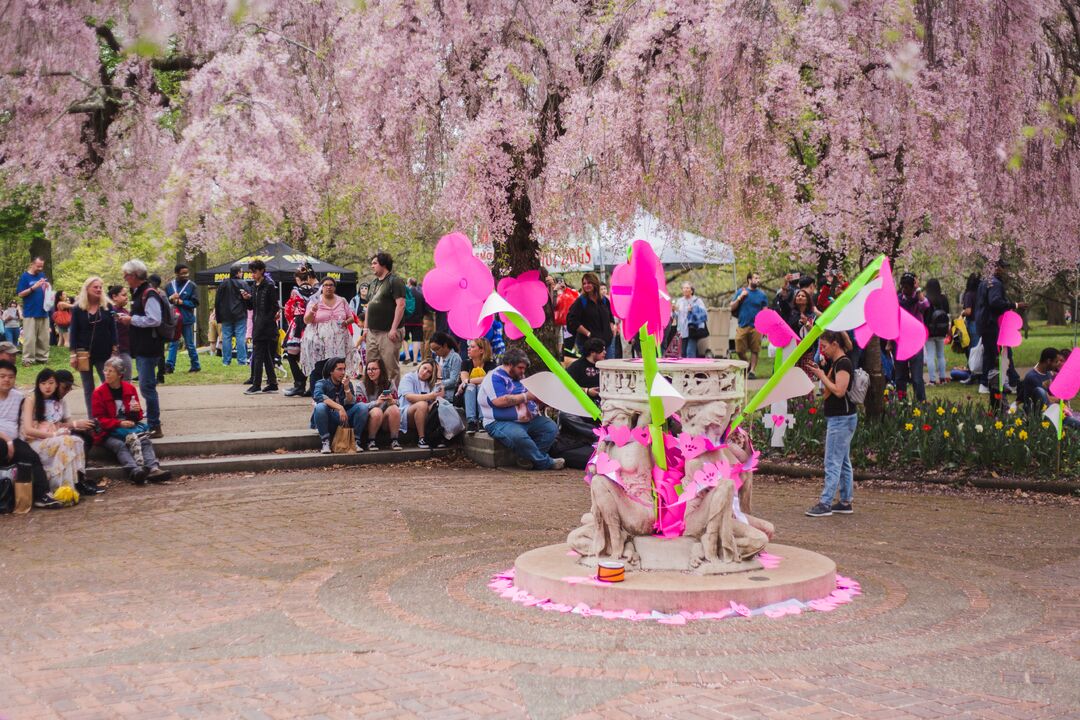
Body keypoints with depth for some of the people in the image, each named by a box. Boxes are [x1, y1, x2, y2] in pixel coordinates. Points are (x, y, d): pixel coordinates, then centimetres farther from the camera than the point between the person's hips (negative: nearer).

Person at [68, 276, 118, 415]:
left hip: (104, 354, 0)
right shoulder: (78, 309, 1)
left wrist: (114, 352, -4)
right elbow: (74, 332, 1)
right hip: (84, 354, 0)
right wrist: (73, 354, -4)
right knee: (88, 389, 7)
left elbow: (113, 331, 2)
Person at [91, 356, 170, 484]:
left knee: (145, 440, -26)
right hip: (109, 432, -3)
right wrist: (119, 423, -19)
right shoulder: (99, 392, -2)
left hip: (129, 426, 3)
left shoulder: (130, 388, 8)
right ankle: (135, 471, -56)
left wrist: (135, 411, -8)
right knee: (119, 445, -33)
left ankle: (153, 469, -49)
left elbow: (138, 416, 17)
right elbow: (99, 419, -5)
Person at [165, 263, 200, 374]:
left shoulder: (192, 286, -3)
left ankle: (195, 365, 17)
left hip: (187, 320, -2)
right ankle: (169, 365, 6)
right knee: (173, 344, 6)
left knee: (189, 344, 7)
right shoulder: (169, 286, 4)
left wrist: (181, 302, -15)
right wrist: (170, 298, -13)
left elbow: (195, 302, -7)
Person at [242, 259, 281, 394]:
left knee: (258, 355, -8)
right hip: (257, 326, 8)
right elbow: (251, 307, 18)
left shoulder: (269, 286, -9)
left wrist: (266, 321, -15)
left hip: (266, 327, -8)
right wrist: (246, 299, -1)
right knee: (267, 356, 9)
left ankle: (256, 385, -5)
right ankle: (272, 384, 13)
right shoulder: (254, 287, 14)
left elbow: (274, 307, -11)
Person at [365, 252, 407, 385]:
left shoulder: (394, 281, -7)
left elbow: (401, 305, -15)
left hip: (388, 333, -8)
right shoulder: (373, 283, 19)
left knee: (391, 368, -5)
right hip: (372, 333, 8)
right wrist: (366, 328, 17)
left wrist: (394, 328, -19)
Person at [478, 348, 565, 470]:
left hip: (528, 420, 9)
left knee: (551, 428, -9)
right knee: (519, 436, -37)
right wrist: (526, 396, -16)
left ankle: (528, 458, -15)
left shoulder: (519, 377, 21)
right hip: (501, 423, -9)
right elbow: (499, 401, -23)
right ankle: (546, 462, -19)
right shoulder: (495, 377, -8)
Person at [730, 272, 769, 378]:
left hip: (756, 327, 0)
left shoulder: (762, 295, 7)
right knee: (739, 350, -1)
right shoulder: (740, 291, 8)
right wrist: (740, 298, -7)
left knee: (755, 350, -1)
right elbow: (732, 308, 7)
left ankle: (752, 371, 7)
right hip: (742, 326, 0)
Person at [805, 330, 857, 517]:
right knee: (843, 461, 13)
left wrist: (822, 376, -15)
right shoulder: (833, 363, 14)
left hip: (842, 418, -10)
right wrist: (817, 372, 4)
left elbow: (839, 391, -23)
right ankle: (845, 501, 19)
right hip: (836, 418, 10)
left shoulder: (843, 364, -15)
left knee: (833, 462, -8)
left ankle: (825, 503, -6)